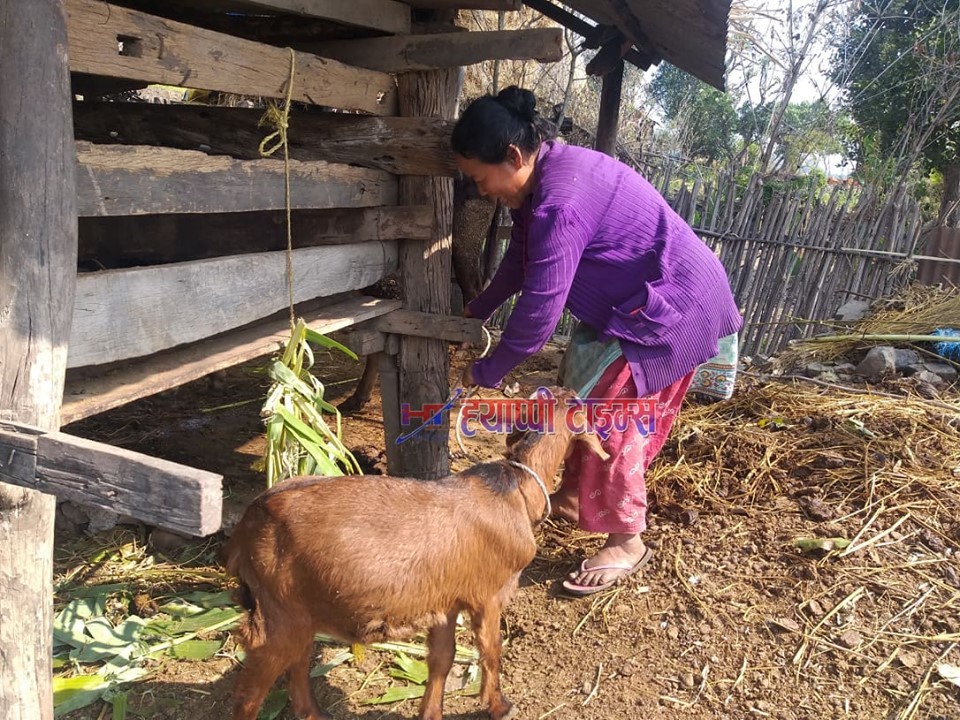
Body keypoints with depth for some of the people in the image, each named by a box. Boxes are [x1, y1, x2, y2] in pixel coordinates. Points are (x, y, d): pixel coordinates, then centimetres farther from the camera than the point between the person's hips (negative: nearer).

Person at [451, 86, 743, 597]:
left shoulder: (560, 203, -31)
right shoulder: (543, 175, 2)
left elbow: (540, 309, -28)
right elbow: (520, 257, 17)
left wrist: (485, 373, -16)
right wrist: (479, 308, 24)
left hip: (669, 307, -10)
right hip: (631, 301, 10)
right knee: (579, 392, 17)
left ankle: (626, 542, 8)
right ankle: (575, 495, 35)